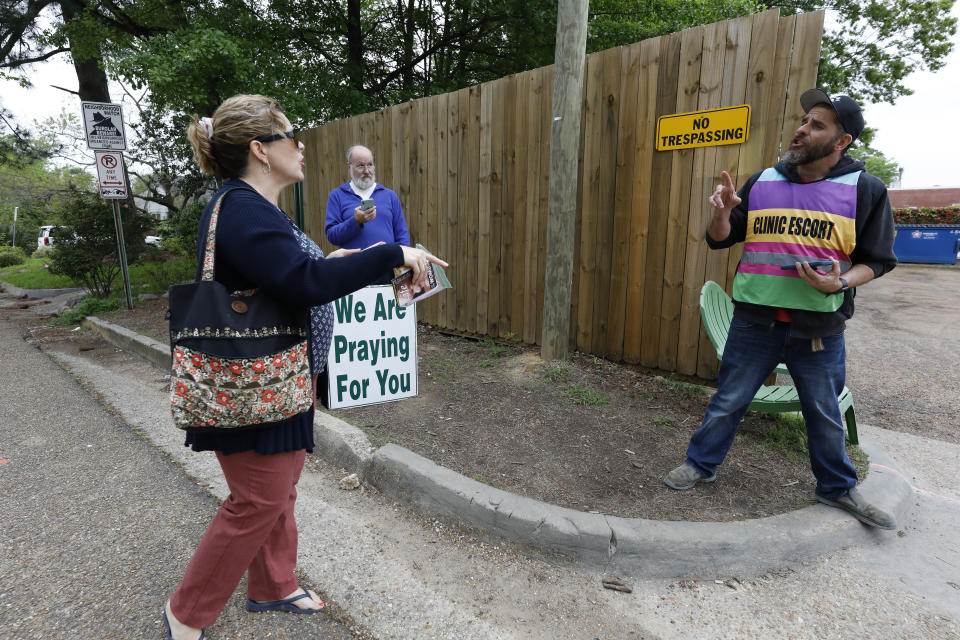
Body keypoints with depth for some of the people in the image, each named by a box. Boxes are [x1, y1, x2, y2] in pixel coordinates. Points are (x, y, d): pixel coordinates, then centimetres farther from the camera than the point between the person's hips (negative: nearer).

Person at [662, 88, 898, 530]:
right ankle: (701, 465, 29)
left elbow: (876, 260, 2)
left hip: (820, 328, 0)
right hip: (755, 322, 1)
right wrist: (722, 211, -15)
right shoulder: (761, 183, 2)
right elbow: (720, 240, 6)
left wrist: (840, 283, -18)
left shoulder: (865, 190, -3)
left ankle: (837, 488, 39)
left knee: (825, 415, 17)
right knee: (727, 402, 9)